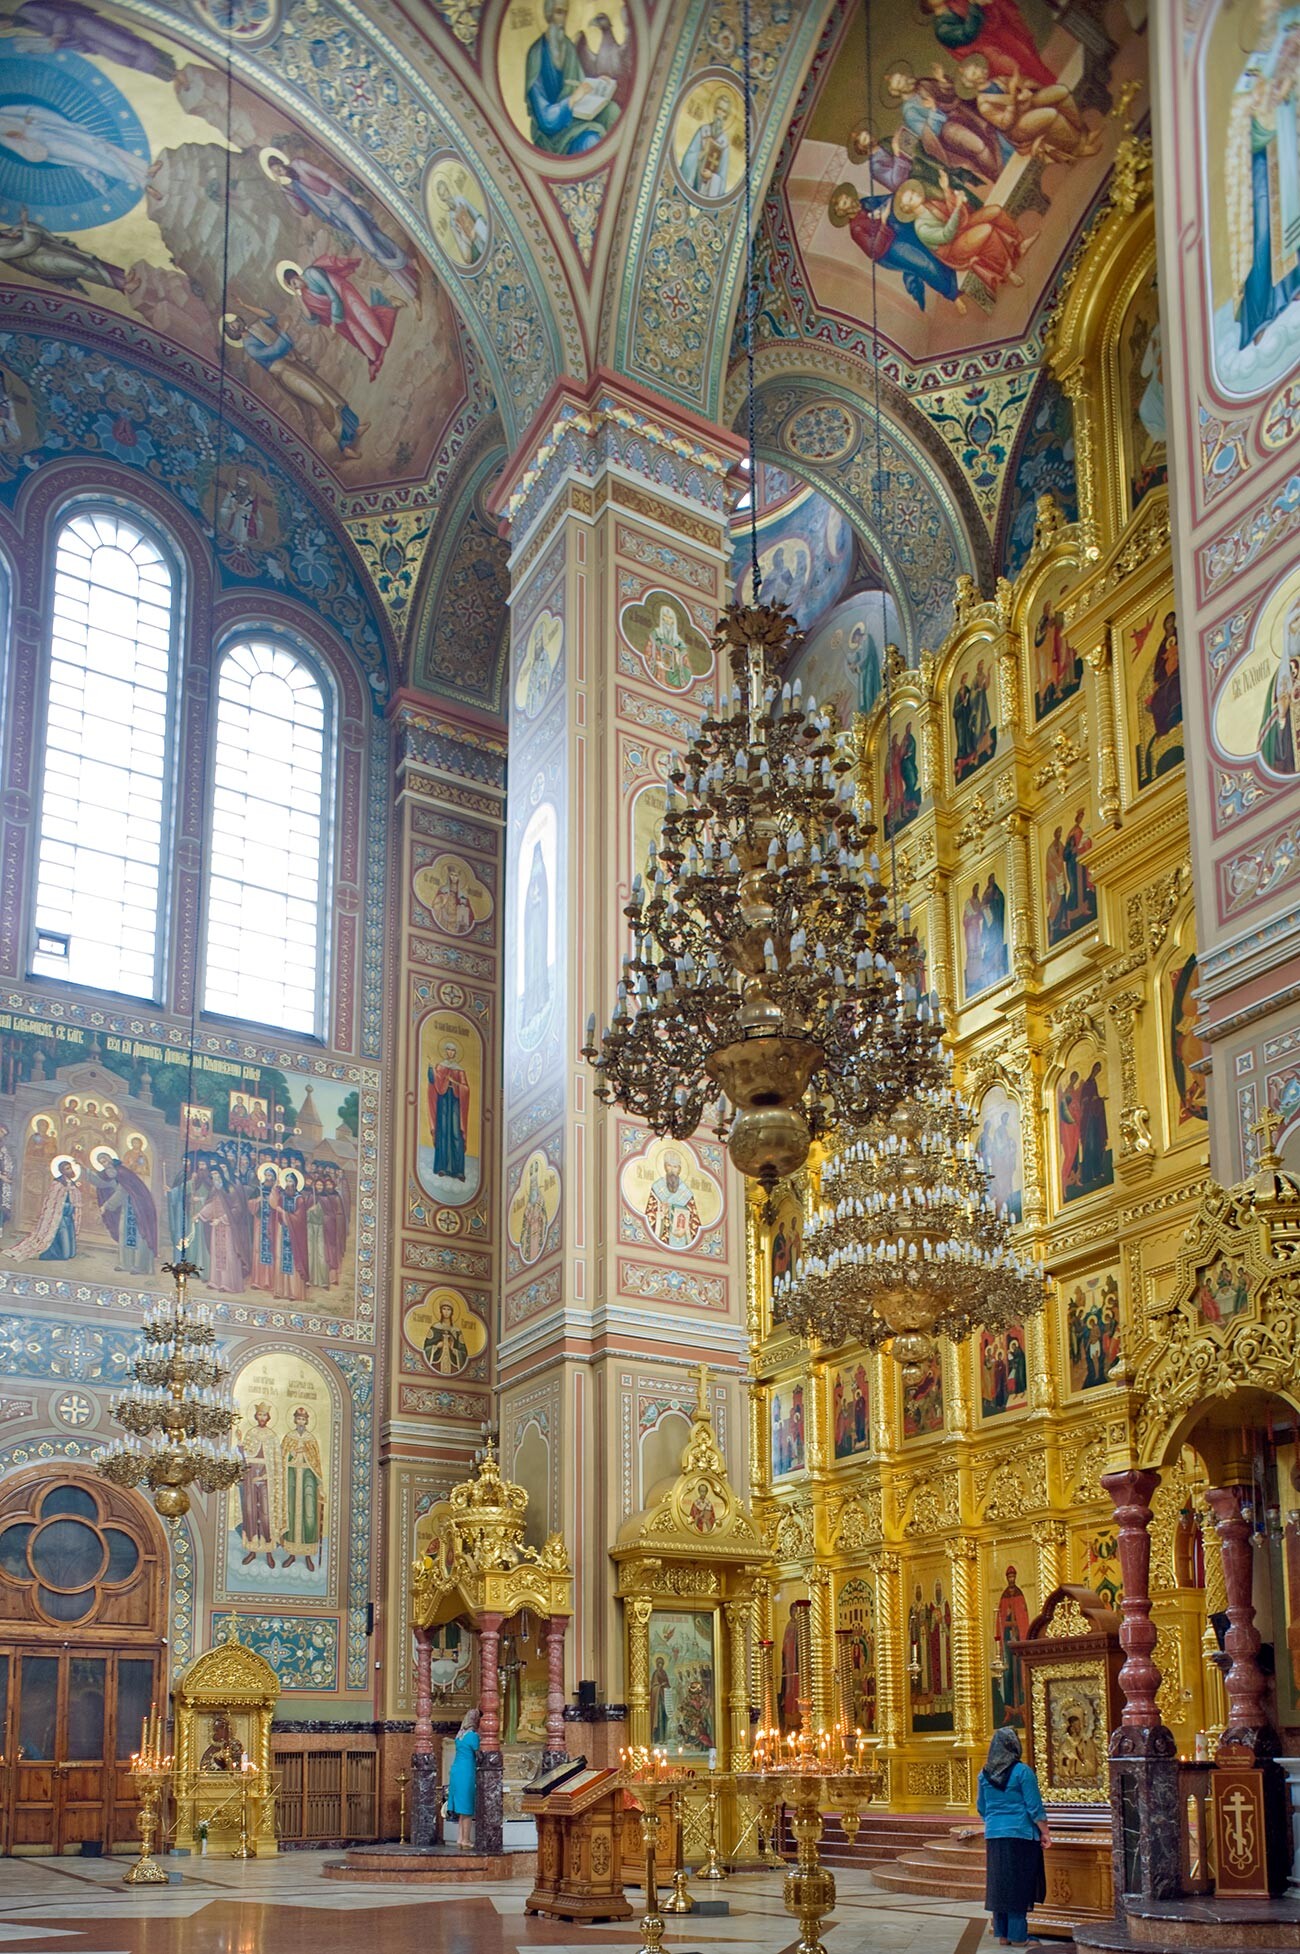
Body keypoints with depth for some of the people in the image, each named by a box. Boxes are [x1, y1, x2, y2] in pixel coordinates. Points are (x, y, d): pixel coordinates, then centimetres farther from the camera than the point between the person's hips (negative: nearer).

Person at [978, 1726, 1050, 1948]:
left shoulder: (985, 1774, 5)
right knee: (1019, 1885, 1)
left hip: (994, 1836, 5)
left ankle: (1002, 1935, 14)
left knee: (999, 1884, 10)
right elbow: (1035, 1807, -11)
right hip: (1021, 1835, -5)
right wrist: (1044, 1832, -1)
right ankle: (1017, 1936, 2)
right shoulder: (1022, 1772, -11)